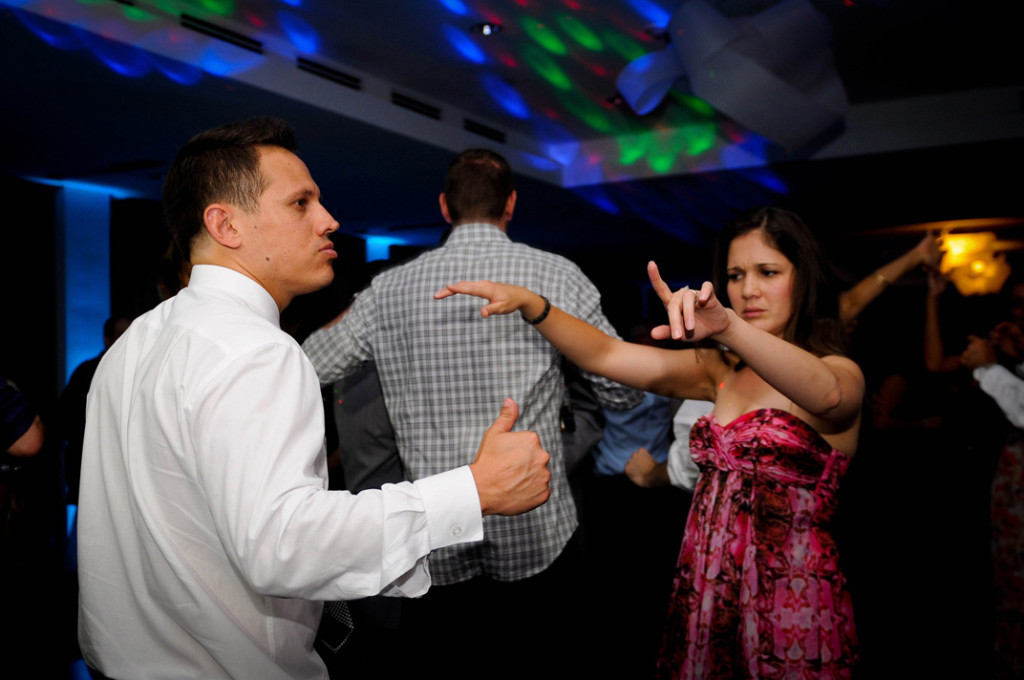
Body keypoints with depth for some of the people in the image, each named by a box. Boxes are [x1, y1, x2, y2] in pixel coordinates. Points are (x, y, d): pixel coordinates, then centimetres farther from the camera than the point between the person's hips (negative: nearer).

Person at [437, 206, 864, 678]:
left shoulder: (840, 371, -8)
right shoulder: (722, 370, 8)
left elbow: (825, 393, -34)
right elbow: (605, 356, -1)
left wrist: (728, 325, -51)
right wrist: (529, 303, -16)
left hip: (790, 609, -5)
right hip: (703, 594, 5)